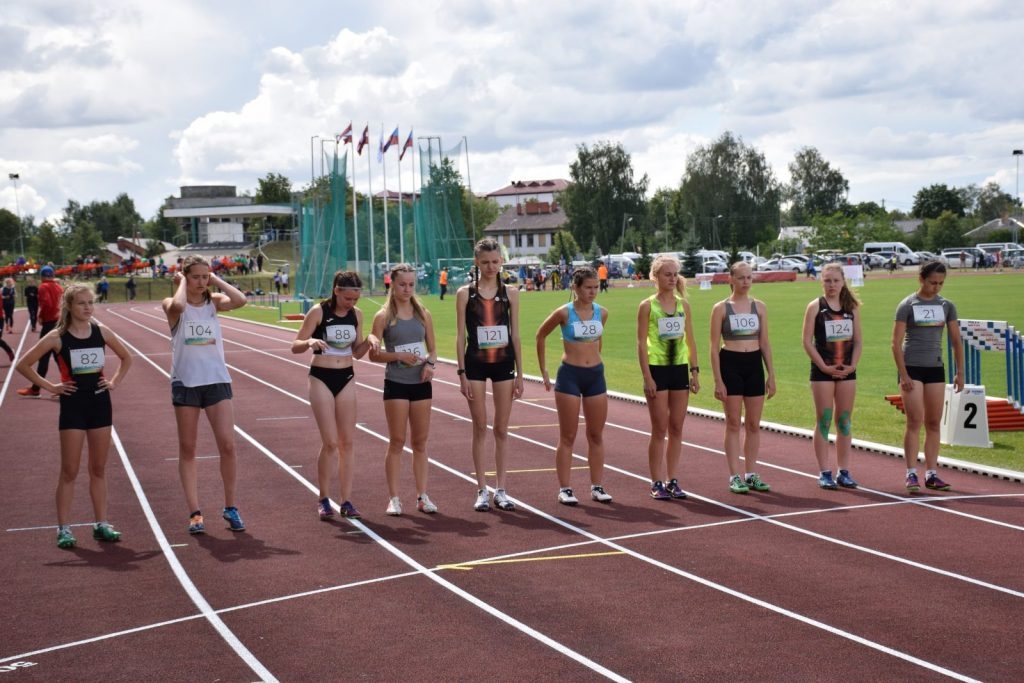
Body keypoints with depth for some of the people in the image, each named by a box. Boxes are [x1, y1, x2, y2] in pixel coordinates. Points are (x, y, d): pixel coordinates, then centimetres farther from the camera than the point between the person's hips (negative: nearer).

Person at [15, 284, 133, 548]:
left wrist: (115, 381, 5)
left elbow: (126, 358, 17)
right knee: (70, 471, 0)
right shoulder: (57, 337, -8)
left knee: (99, 469, 9)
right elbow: (23, 364, -4)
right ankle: (64, 528, 6)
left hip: (100, 403, 3)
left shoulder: (101, 331, 2)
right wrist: (50, 387, -6)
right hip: (73, 405, -3)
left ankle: (101, 524, 15)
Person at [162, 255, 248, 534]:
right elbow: (177, 306, -29)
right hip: (185, 383, -1)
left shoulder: (214, 301, 4)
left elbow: (240, 301, -16)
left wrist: (216, 280, -7)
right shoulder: (174, 305, -3)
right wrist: (181, 282, -12)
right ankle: (194, 512, 12)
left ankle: (230, 507, 10)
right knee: (187, 449, 5)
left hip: (216, 380, 1)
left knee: (228, 445, -5)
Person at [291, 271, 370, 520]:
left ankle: (346, 500, 9)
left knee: (347, 442, 3)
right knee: (330, 443, -8)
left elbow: (357, 352, 10)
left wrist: (368, 342, -11)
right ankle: (324, 499, 8)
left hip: (346, 378, 4)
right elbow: (295, 346, -8)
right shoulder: (318, 312, -11)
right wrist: (310, 342, -29)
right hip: (321, 378, -4)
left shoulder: (357, 314, 2)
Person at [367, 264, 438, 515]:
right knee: (397, 442, 0)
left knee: (420, 442, 8)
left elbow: (432, 348, 11)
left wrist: (430, 363, -9)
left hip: (421, 383, 3)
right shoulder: (383, 317, -3)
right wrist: (398, 355, -18)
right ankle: (394, 498, 7)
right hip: (396, 384, -3)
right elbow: (374, 354, -5)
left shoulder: (423, 314, 6)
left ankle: (422, 496, 14)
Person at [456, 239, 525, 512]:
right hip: (476, 365, -1)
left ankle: (501, 489, 14)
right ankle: (482, 490, 11)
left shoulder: (510, 293, 3)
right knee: (480, 429, 4)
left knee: (502, 429, 6)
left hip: (504, 364, 1)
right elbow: (460, 336, -1)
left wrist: (520, 373, 3)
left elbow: (515, 335, 5)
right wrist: (462, 373, -6)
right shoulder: (466, 293, -1)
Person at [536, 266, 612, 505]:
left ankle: (597, 486, 17)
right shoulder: (564, 313, -10)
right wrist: (543, 370, 5)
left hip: (596, 375, 4)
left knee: (596, 435, 9)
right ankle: (564, 488, 6)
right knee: (568, 436, 1)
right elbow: (541, 335, 3)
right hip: (570, 375, -4)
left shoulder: (602, 313, 1)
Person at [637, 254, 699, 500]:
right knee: (660, 429, -1)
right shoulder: (647, 306, -5)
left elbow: (690, 339, 10)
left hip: (680, 369, 4)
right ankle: (657, 483, 7)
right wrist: (647, 377, -13)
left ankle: (672, 480, 15)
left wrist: (694, 371, 4)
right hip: (658, 369, -4)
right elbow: (641, 343, -7)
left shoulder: (683, 304, 7)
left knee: (677, 428, 7)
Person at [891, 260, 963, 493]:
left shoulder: (946, 306, 7)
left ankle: (931, 474, 13)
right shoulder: (907, 305, -5)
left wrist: (959, 373, 4)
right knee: (915, 422, -8)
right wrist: (903, 375, -13)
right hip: (912, 368, -4)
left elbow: (956, 341, 10)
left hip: (935, 369, 4)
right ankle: (911, 474, -4)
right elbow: (896, 343, -8)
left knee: (933, 423, 7)